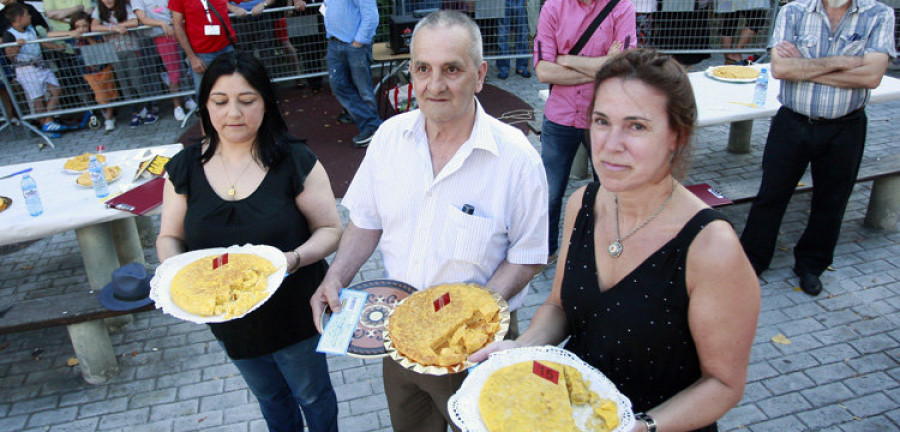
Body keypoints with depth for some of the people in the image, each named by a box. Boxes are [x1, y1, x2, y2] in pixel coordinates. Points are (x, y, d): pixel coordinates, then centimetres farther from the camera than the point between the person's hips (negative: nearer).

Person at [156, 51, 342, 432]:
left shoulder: (294, 161, -16)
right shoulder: (186, 168, -5)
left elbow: (331, 229, -13)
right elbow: (170, 236, 3)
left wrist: (294, 259, -32)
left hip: (294, 312, -3)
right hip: (229, 318, 4)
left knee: (311, 394, 21)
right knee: (270, 397, 28)